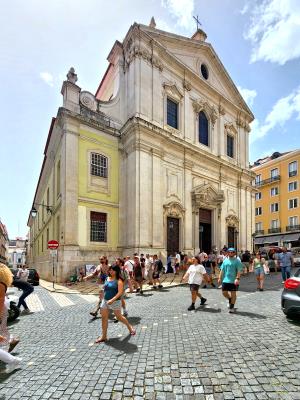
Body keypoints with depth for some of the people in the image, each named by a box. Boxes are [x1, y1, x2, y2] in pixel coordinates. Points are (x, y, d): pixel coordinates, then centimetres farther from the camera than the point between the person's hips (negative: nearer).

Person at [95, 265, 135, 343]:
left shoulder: (119, 281, -15)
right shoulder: (107, 278, 4)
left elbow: (120, 292, -22)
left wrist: (112, 300, -29)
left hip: (115, 301, -6)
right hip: (105, 301, 6)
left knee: (119, 317, 8)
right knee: (104, 318, 6)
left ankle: (130, 327, 33)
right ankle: (104, 336, 19)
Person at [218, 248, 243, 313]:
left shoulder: (237, 261, -6)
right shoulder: (225, 260, 8)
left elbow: (239, 271, -13)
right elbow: (222, 270, 11)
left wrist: (237, 279, -24)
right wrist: (220, 278, 7)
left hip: (233, 281, -4)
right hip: (225, 280, 5)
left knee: (233, 293, 5)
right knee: (224, 292, 7)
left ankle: (232, 307, 20)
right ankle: (230, 300, 37)